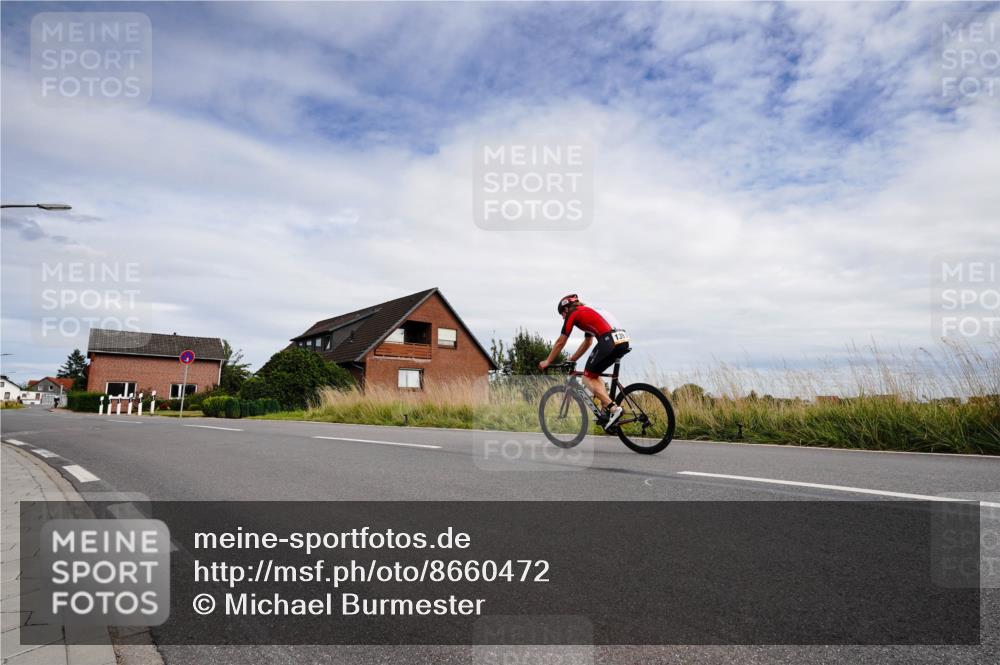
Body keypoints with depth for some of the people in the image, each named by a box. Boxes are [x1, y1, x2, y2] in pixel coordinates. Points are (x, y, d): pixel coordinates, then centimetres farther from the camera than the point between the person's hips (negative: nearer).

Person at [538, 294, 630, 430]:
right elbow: (587, 342, 40)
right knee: (594, 375, 23)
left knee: (588, 378, 5)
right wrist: (572, 360, 46)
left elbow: (560, 342, 15)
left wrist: (547, 361, 26)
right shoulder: (589, 312, 33)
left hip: (609, 341, -8)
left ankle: (613, 408, -8)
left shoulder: (572, 314, 11)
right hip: (624, 341, 8)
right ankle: (606, 410, 13)